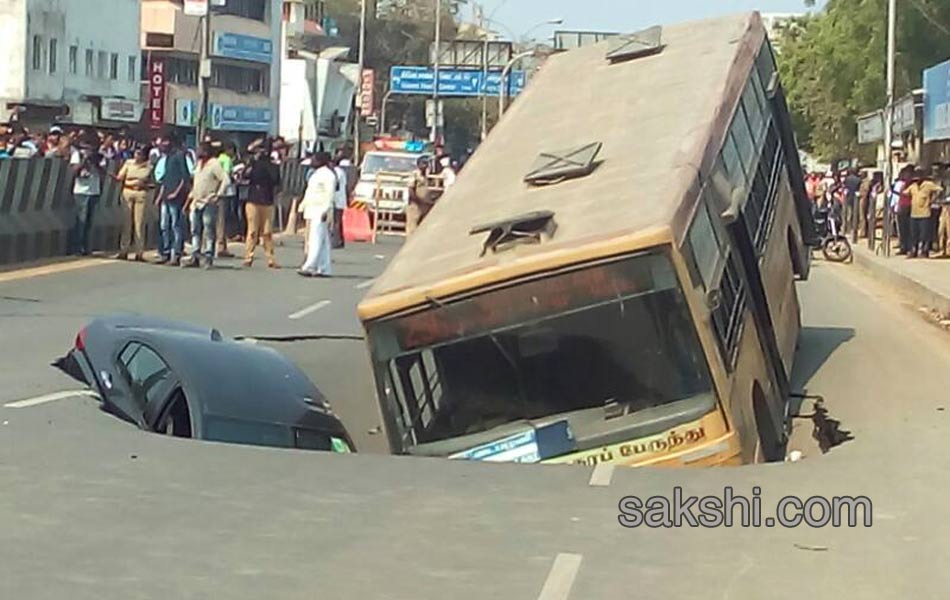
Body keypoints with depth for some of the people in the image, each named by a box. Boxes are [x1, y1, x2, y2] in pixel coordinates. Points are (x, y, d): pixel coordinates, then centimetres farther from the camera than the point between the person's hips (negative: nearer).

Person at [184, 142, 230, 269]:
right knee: (195, 231, 8)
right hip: (196, 202, 8)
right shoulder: (199, 164, 17)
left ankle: (209, 259, -4)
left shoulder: (214, 164, -10)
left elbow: (226, 180, -18)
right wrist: (189, 201, 21)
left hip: (209, 203, -8)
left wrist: (218, 195, -18)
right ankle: (195, 258, 12)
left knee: (209, 233, -6)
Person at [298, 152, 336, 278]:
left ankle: (309, 267, -20)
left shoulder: (328, 174, -11)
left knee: (316, 239, -14)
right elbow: (309, 192, 25)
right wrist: (303, 205, 21)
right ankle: (324, 269, 9)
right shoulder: (316, 174, 20)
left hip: (321, 212, -10)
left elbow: (330, 194, -18)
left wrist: (326, 210, -23)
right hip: (312, 211, 10)